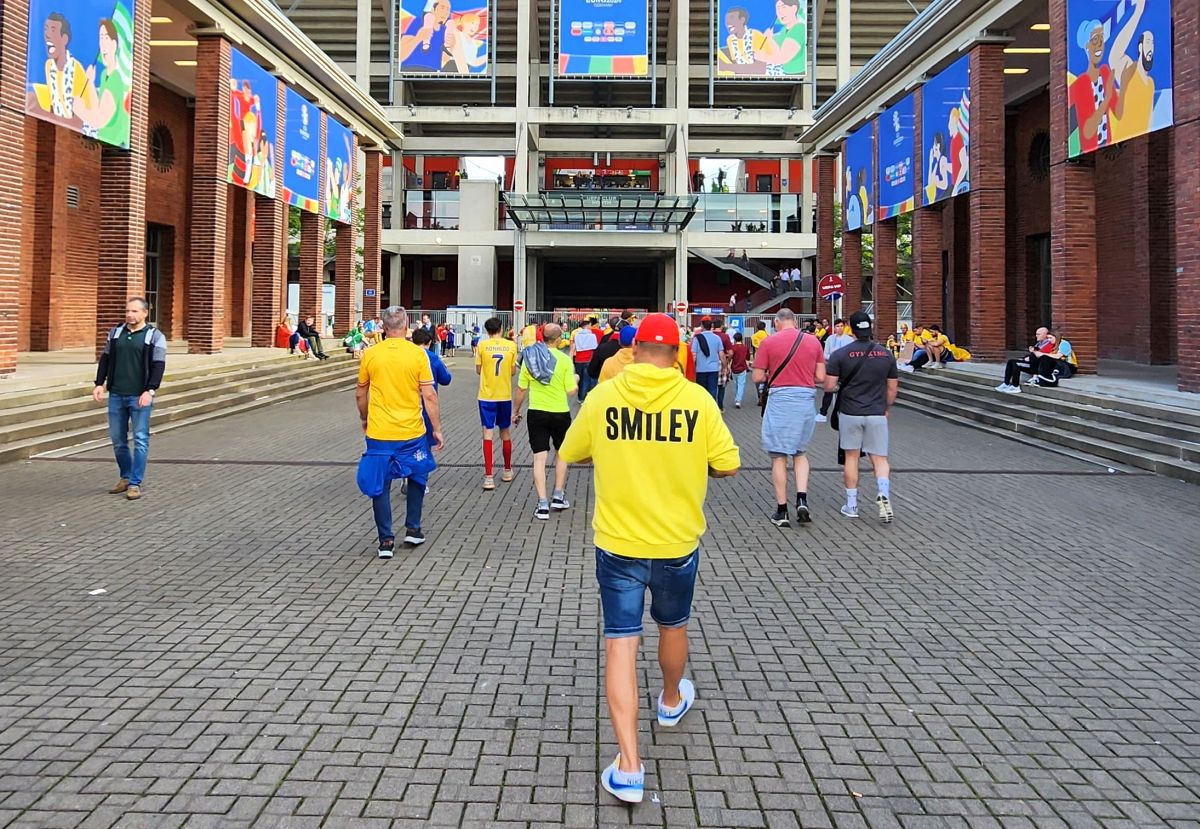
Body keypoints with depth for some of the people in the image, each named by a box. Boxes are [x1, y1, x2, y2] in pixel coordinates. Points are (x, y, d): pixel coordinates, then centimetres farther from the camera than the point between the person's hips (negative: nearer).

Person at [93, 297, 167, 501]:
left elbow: (158, 365, -9)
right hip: (116, 395, 5)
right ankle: (125, 477, 25)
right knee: (117, 439, 10)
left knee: (140, 440, -4)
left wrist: (150, 390, -19)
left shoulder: (155, 336, -3)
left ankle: (135, 483, 1)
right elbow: (105, 359, 15)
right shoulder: (115, 333, 11)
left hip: (139, 397, -5)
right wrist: (99, 384, 5)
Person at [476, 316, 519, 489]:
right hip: (505, 396, 2)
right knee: (505, 432, 17)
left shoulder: (482, 345, -6)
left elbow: (478, 370, 3)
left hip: (486, 396, -2)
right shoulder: (511, 345, -2)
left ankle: (488, 477, -9)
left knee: (487, 433, -1)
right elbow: (513, 371, 3)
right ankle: (507, 471, 31)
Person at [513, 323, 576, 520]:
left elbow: (521, 389, 2)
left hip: (537, 413, 2)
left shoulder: (530, 357, -1)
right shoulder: (564, 359, -10)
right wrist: (576, 380, 12)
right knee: (561, 453, 20)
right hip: (560, 413, -2)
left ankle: (543, 504, -2)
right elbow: (571, 390, -10)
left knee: (539, 458, 3)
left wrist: (515, 411, 15)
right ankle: (558, 496, 21)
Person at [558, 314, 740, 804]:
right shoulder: (697, 399, -10)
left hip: (618, 544, -1)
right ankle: (672, 701, 52)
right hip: (678, 543, 1)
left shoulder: (603, 396, -9)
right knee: (673, 626, 25)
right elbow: (728, 466, -4)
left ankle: (629, 767, -3)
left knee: (621, 643, 2)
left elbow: (570, 455, 5)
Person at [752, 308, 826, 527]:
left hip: (780, 398, -3)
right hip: (807, 398, 3)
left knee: (779, 456, 5)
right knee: (800, 453, 19)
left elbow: (758, 377, -5)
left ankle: (781, 511, 8)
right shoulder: (813, 341, 5)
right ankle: (802, 499, 1)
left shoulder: (769, 342, -4)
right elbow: (820, 376, 4)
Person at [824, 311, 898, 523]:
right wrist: (887, 408, 23)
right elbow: (892, 389, 7)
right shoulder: (886, 355, 1)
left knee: (851, 458, 10)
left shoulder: (840, 355, -7)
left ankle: (851, 505, 14)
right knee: (879, 458, 7)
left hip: (850, 412, -1)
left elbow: (829, 386, -10)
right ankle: (884, 494, -18)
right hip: (877, 413, 1)